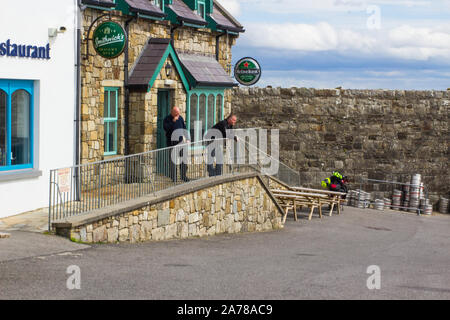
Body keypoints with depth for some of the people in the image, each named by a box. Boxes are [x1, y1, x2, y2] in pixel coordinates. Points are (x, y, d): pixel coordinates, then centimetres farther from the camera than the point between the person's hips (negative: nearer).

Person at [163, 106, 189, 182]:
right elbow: (165, 128, -20)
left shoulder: (180, 118, 9)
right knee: (172, 159, -1)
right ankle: (173, 176, 7)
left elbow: (184, 128, 17)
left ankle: (183, 175, 8)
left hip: (180, 141, 4)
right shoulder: (167, 119, -3)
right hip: (172, 142, -4)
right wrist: (173, 121, -23)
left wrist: (187, 139, 11)